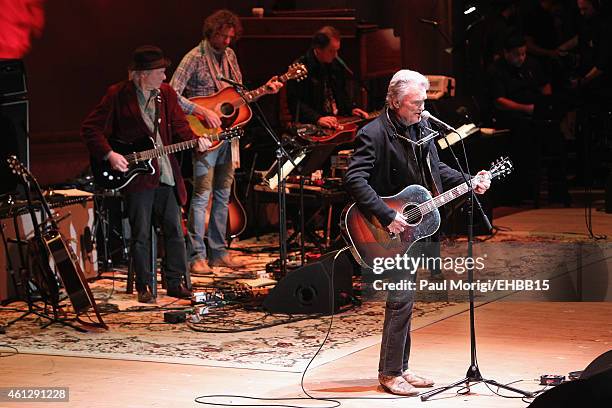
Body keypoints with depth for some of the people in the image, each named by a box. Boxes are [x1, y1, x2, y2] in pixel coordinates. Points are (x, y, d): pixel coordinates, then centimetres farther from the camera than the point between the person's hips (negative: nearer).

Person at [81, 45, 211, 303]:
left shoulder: (166, 93, 9)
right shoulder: (118, 95, -7)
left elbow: (179, 125, 12)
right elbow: (90, 128, -6)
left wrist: (195, 141, -8)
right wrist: (109, 154, -15)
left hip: (166, 174, 5)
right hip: (136, 175, -5)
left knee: (174, 230, 5)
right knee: (141, 234, -2)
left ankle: (175, 282, 15)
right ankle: (144, 287, 9)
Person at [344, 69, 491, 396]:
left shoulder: (420, 128, 7)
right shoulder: (373, 134, -18)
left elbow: (436, 169, 20)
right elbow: (354, 179, -26)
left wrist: (468, 183, 4)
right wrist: (388, 217, -28)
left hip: (413, 226, 8)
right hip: (389, 232, -8)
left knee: (403, 297, 14)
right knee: (401, 299, -10)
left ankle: (400, 368, 22)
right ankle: (389, 373, 0)